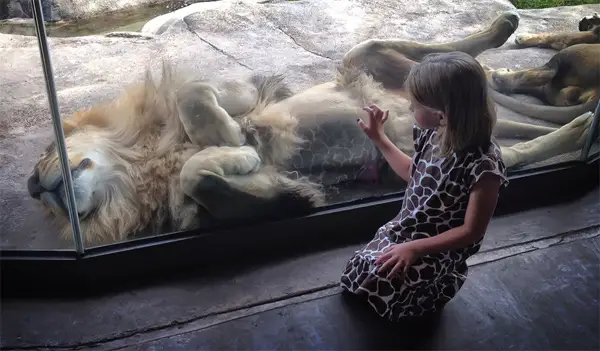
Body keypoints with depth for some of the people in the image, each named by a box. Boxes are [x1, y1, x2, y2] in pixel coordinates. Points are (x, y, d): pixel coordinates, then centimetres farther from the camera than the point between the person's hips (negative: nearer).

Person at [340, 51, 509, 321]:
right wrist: (379, 139, 11)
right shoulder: (433, 133, -7)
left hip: (439, 250, -7)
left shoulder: (483, 165, -29)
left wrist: (416, 248, -24)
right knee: (360, 268, -2)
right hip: (404, 230, 7)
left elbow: (471, 231, -21)